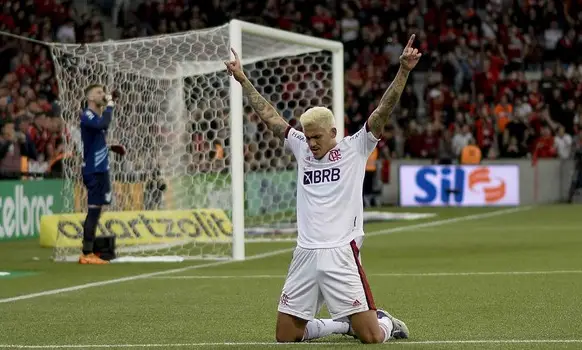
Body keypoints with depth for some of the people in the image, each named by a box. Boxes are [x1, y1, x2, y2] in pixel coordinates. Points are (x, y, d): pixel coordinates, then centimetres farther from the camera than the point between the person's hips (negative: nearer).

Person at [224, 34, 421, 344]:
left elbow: (383, 110, -8)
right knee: (285, 336, 4)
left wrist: (403, 71, -18)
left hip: (341, 254, -5)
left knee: (371, 337, -10)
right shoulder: (301, 149, 13)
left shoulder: (355, 149, 1)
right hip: (304, 256, 5)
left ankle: (386, 322, 27)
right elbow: (268, 115, 18)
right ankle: (344, 323, 27)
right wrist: (242, 80, 19)